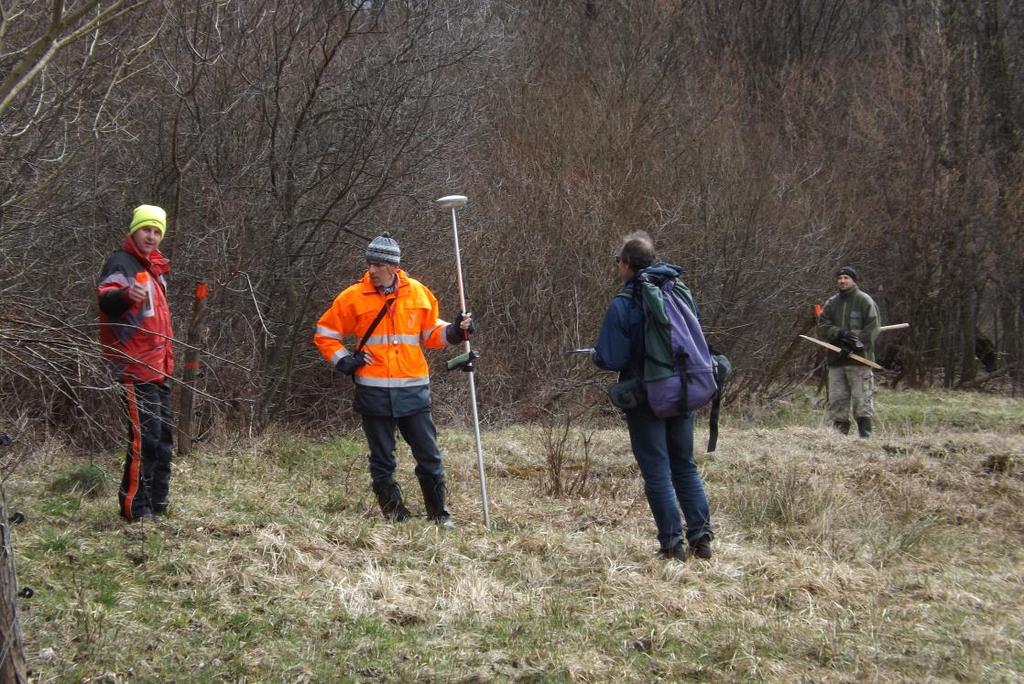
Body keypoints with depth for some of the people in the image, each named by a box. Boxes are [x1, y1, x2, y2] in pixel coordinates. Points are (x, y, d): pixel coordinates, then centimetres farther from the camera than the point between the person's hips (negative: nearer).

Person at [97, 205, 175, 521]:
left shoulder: (156, 267, 18)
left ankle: (157, 503, 23)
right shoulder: (122, 262, -9)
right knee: (145, 437, -13)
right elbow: (105, 297, -28)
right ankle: (134, 506, -9)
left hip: (158, 367, 9)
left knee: (162, 437, 14)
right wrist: (125, 294, -50)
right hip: (136, 367, -9)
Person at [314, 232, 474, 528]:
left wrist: (454, 331, -1)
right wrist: (343, 361, -3)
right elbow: (325, 334, 8)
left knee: (429, 456, 3)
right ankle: (395, 516, 16)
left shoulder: (418, 293, 5)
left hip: (413, 388, 1)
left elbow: (430, 333, 17)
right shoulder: (354, 297, -1)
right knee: (382, 460, 6)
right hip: (373, 391, -1)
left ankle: (439, 513, 15)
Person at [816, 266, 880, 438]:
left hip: (859, 360, -5)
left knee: (862, 401, -7)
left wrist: (853, 345, -16)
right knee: (836, 400, 3)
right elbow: (822, 327, 6)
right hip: (836, 360, 5)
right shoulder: (831, 303, 16)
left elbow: (872, 330, -6)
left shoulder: (864, 301, 1)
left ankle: (865, 436, -9)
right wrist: (839, 333, -13)